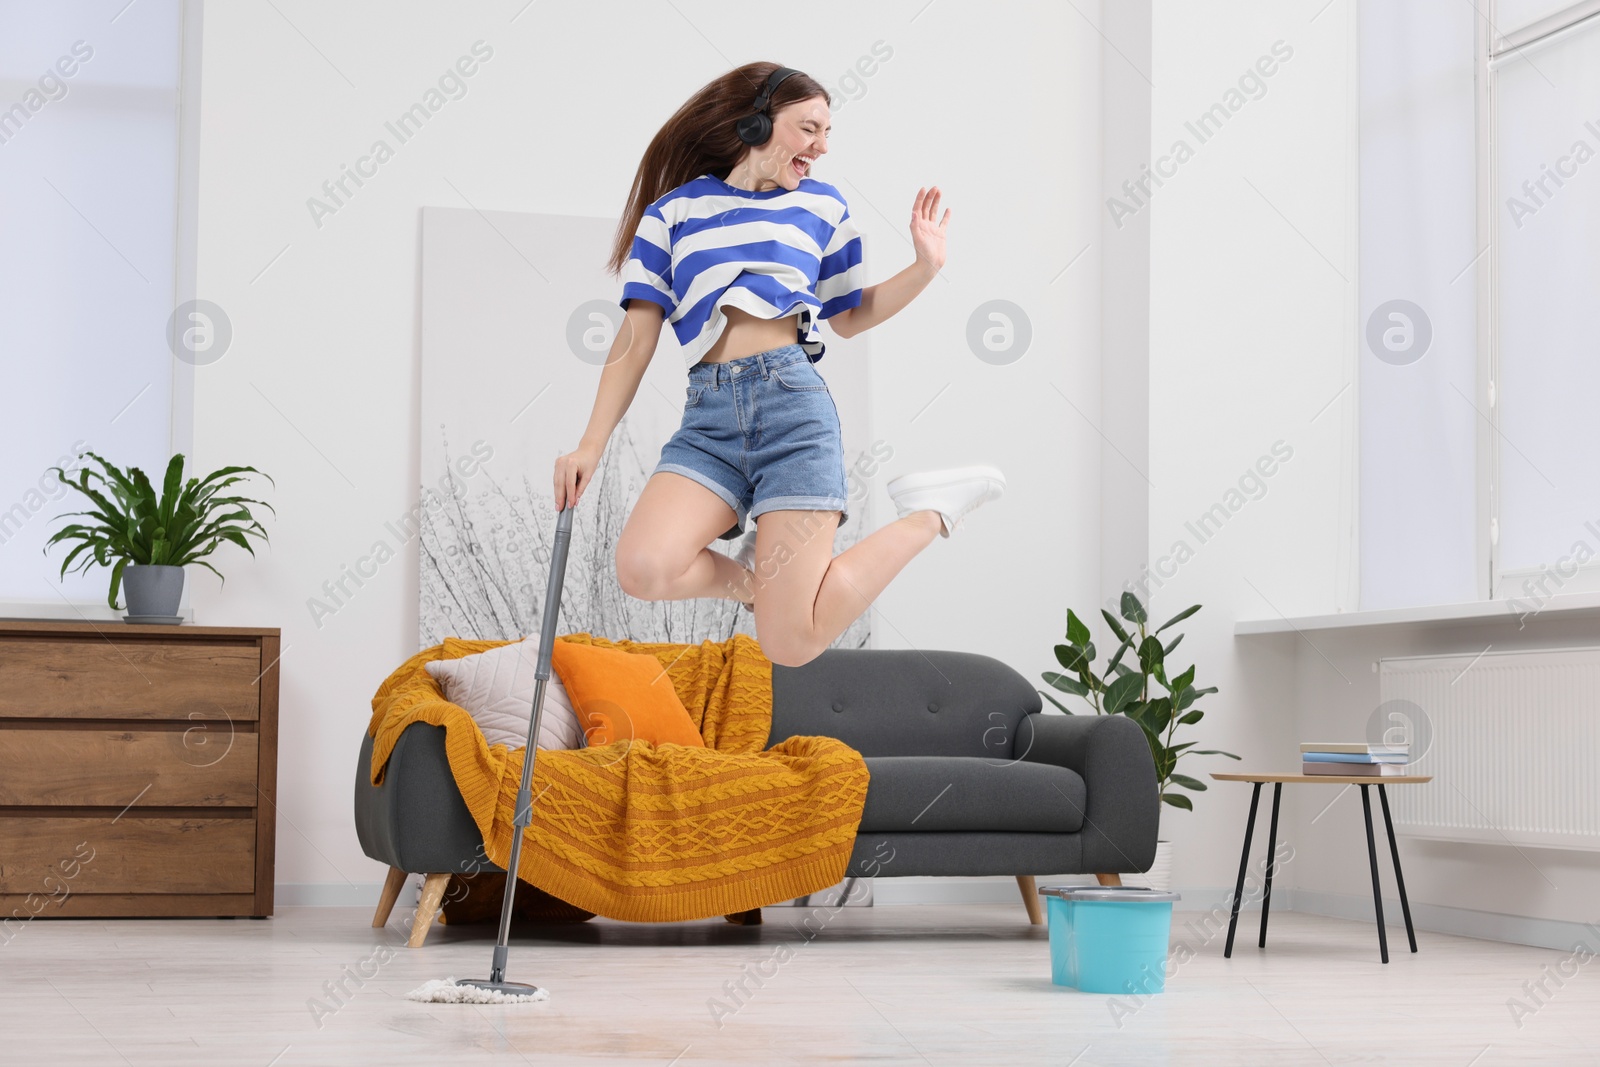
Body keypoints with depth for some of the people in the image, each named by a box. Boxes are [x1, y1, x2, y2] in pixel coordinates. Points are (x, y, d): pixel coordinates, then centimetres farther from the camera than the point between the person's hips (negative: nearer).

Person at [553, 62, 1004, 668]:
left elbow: (848, 317, 26)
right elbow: (638, 337, 11)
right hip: (709, 415, 1)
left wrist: (925, 268, 11)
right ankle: (758, 577, 3)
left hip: (792, 404, -1)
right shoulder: (674, 210, 15)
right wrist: (591, 446, 2)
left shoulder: (821, 206, 19)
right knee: (643, 567, -30)